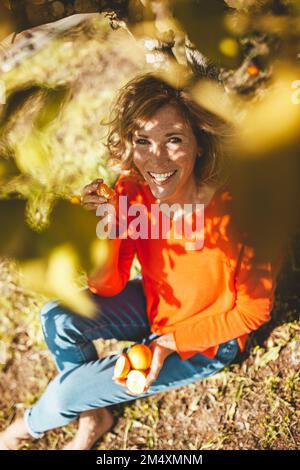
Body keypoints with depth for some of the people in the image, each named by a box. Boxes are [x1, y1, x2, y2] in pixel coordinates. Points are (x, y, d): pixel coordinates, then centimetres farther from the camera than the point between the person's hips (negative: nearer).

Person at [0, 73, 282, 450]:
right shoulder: (131, 192, -20)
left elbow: (253, 311, -19)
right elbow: (108, 287, -13)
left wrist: (171, 341, -21)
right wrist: (105, 231, -33)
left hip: (206, 340, -4)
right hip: (154, 306, 5)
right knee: (57, 317, -13)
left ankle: (35, 423, 33)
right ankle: (94, 416, 15)